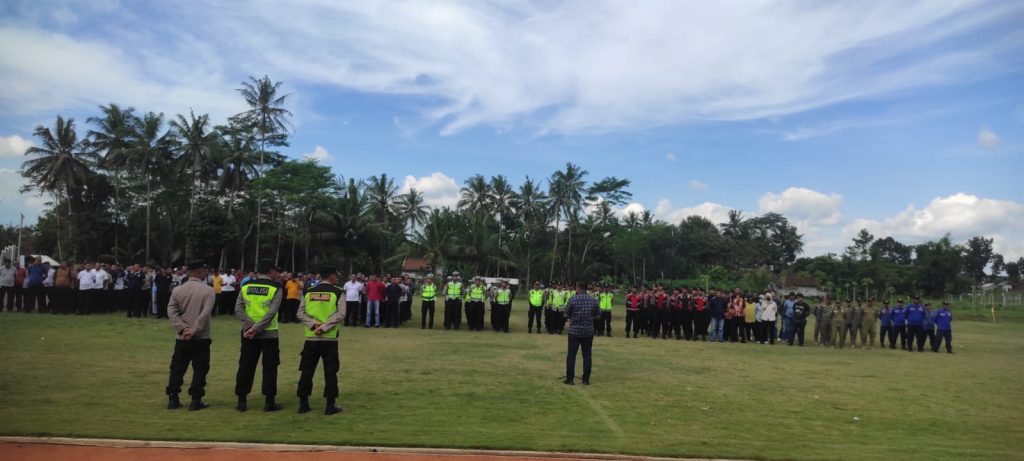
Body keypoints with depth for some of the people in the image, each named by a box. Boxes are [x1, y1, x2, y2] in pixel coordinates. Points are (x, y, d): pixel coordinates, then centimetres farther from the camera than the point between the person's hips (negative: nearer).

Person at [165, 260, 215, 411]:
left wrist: (183, 328, -9)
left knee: (177, 369, 13)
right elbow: (205, 313, -17)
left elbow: (171, 311, -4)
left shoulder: (177, 290, 4)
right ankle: (196, 400, 5)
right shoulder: (208, 290, -8)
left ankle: (172, 399, 15)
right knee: (200, 369, 5)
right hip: (201, 338, -3)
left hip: (181, 338, 4)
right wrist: (193, 330, -14)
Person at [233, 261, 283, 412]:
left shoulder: (246, 286, 5)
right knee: (269, 368, 5)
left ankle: (242, 401, 14)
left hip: (248, 334, 3)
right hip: (269, 334, -3)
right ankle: (269, 402, 8)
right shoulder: (275, 288, -6)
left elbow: (238, 310, -4)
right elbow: (272, 312, -16)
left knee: (245, 366, 10)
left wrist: (251, 326, -10)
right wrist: (256, 328, -15)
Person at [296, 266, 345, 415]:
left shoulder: (308, 292, 8)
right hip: (329, 338, -3)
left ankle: (303, 403, 14)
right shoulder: (338, 292, -3)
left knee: (306, 371, 11)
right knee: (330, 372, 3)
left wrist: (314, 325, -7)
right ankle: (330, 405, 5)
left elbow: (300, 313, 1)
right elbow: (340, 314, -14)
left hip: (311, 337, 3)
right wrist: (324, 327, -14)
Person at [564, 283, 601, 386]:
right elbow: (598, 315, 5)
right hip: (589, 331, 2)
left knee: (571, 355, 5)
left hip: (574, 330, -2)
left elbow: (566, 315, -3)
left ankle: (570, 379, 6)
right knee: (587, 355, 8)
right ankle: (586, 379, 10)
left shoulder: (572, 299, -10)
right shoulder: (593, 300, -1)